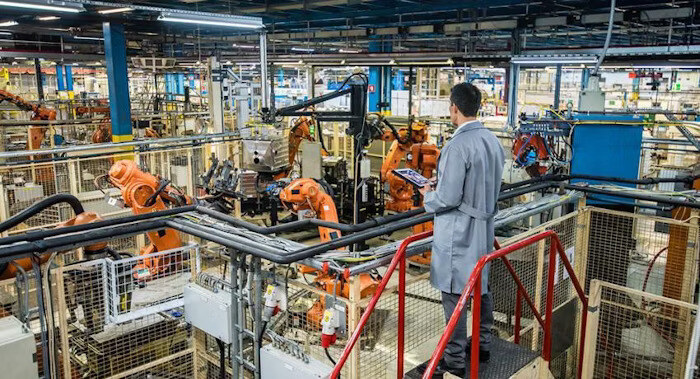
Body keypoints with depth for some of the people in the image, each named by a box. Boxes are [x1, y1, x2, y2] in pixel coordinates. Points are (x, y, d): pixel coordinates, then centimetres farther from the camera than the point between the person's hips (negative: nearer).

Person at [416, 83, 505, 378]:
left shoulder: (458, 146, -21)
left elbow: (448, 198, -22)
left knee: (453, 294, 1)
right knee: (481, 287, 19)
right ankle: (482, 345, 34)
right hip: (483, 227, 9)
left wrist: (428, 196, -1)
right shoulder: (492, 141, 6)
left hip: (458, 231, -9)